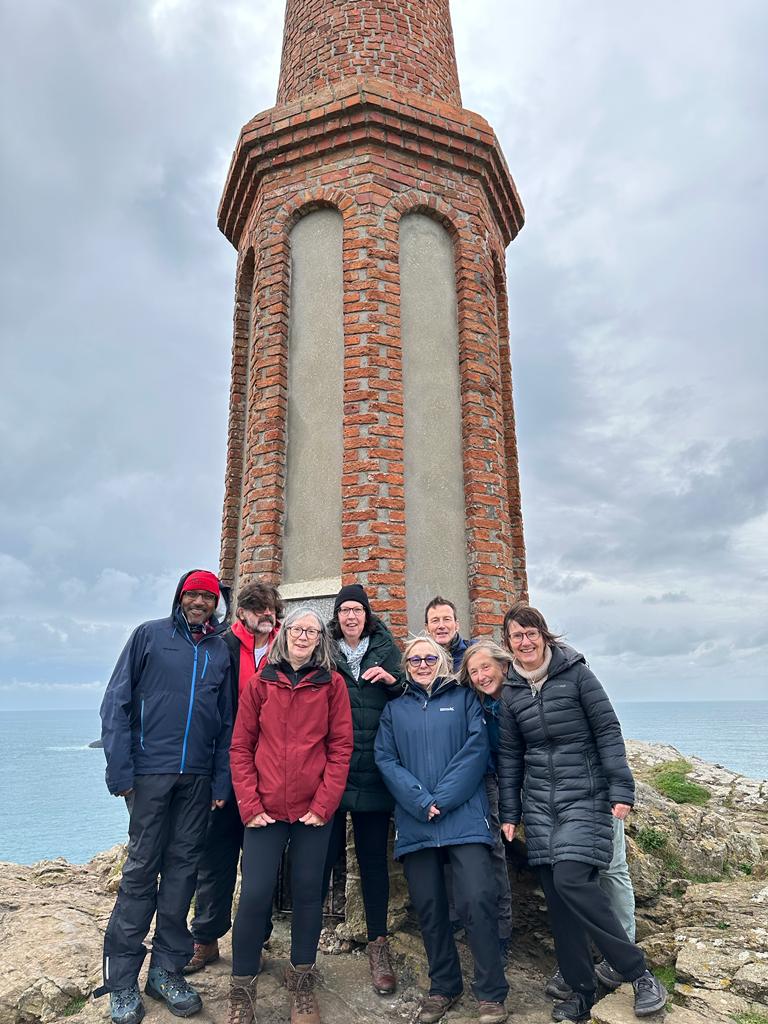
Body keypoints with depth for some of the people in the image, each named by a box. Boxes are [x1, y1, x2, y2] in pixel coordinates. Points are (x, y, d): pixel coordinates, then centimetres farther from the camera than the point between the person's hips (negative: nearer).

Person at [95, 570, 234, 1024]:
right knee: (142, 867, 1)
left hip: (198, 777, 3)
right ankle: (122, 978, 16)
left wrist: (221, 781, 4)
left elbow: (227, 722, 10)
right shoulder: (150, 635, 1)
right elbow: (117, 702, -2)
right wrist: (120, 769, -9)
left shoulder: (221, 650, 9)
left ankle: (167, 968, 23)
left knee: (183, 867, 9)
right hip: (151, 770, -3)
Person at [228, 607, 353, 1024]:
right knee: (254, 895, 1)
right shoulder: (260, 683, 2)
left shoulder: (332, 683, 0)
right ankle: (241, 989, 22)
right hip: (265, 809, 0)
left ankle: (301, 981, 31)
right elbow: (240, 747, 2)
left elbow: (341, 746, -2)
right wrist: (249, 805, -6)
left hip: (314, 810, 0)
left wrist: (324, 805, -8)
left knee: (307, 893, 11)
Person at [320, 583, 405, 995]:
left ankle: (378, 945, 24)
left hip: (372, 773, 1)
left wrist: (393, 681, -9)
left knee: (373, 857, 10)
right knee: (324, 852, 6)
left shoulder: (386, 650, 7)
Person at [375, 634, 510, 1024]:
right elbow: (386, 760, 2)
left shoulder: (464, 699, 8)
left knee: (477, 900, -10)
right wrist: (422, 802, -12)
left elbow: (476, 750, -4)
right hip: (414, 822, 2)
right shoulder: (394, 709, 13)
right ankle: (443, 988, 26)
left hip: (464, 817, -2)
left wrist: (442, 799, -13)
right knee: (428, 908, 8)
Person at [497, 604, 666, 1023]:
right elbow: (509, 755, 10)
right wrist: (509, 812, 9)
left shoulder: (575, 673, -6)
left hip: (585, 796, -4)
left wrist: (621, 790, -11)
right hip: (539, 803, 4)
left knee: (572, 880, -18)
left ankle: (639, 973, 0)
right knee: (555, 895, 4)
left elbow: (608, 731, -5)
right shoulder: (511, 690, 6)